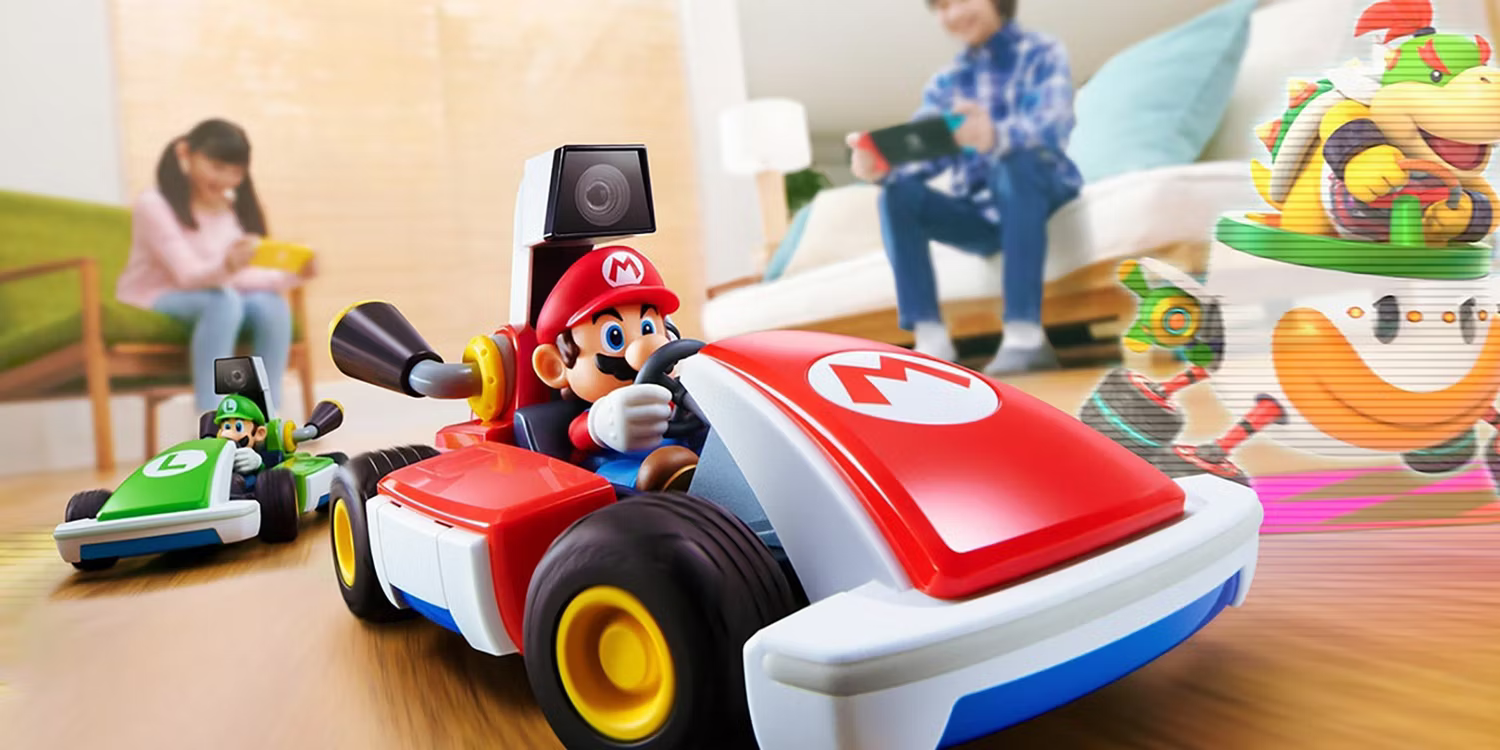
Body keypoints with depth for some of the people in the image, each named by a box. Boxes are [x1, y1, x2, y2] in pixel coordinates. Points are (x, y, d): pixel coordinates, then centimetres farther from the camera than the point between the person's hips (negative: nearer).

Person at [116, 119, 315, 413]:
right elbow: (188, 274, -23)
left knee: (272, 304, -26)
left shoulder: (235, 208, 5)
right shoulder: (153, 204, -14)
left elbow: (243, 274, -6)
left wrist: (290, 275, -26)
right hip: (150, 308, -5)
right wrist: (227, 268, -46)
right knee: (224, 299, -36)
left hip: (212, 305, 5)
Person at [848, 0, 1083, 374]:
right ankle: (932, 341, -29)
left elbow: (1052, 123, -21)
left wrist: (996, 137, -45)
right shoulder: (944, 83, 12)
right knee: (898, 194, -20)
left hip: (1041, 194, -4)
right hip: (979, 216, 4)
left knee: (1018, 161, -35)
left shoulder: (1043, 53, 0)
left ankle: (1025, 337, -43)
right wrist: (880, 164, -28)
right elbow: (920, 150, -3)